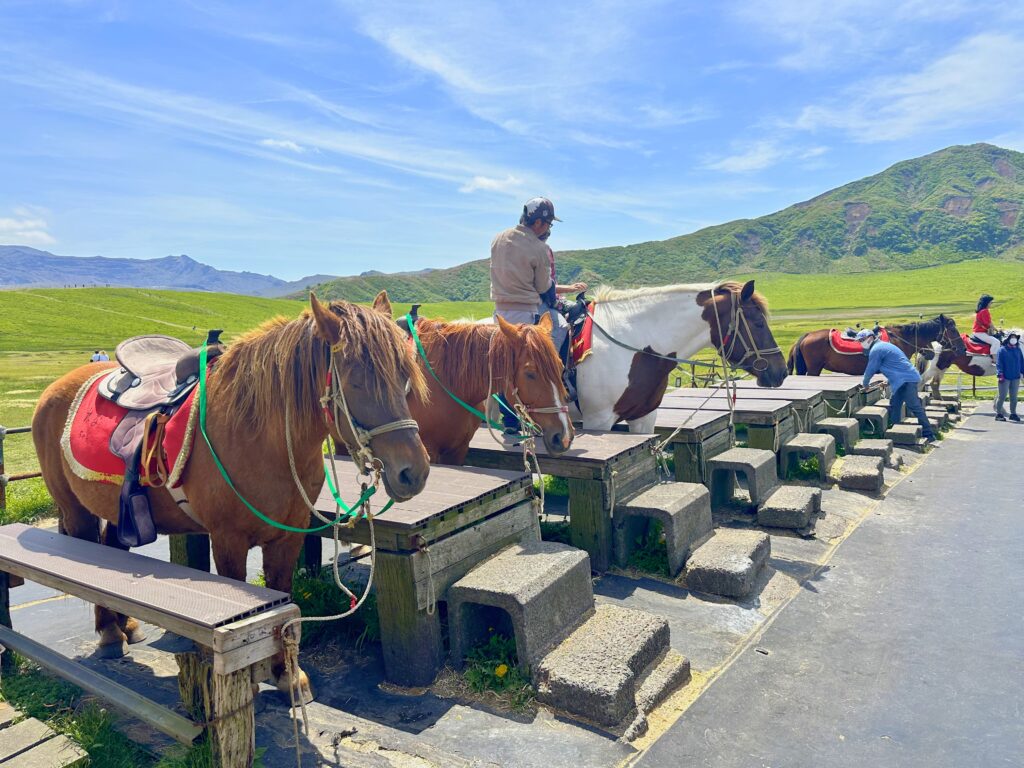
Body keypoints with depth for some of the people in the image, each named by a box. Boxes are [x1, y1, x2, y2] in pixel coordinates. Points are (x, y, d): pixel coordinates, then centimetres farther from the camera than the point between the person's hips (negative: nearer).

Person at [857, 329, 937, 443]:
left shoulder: (876, 350, -11)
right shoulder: (882, 346, 20)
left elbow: (870, 370, -5)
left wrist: (865, 385, 10)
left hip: (906, 379, -11)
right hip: (904, 379, 11)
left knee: (914, 407, -12)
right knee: (894, 406, 12)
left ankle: (929, 435, -11)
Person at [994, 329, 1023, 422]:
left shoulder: (1018, 350, 9)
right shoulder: (1002, 350, -5)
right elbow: (999, 363, -9)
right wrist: (1000, 374, -16)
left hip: (1016, 378, 5)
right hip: (1005, 378, -5)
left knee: (1014, 397, 11)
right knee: (1002, 396, -2)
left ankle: (1013, 414, 19)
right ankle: (998, 414, 4)